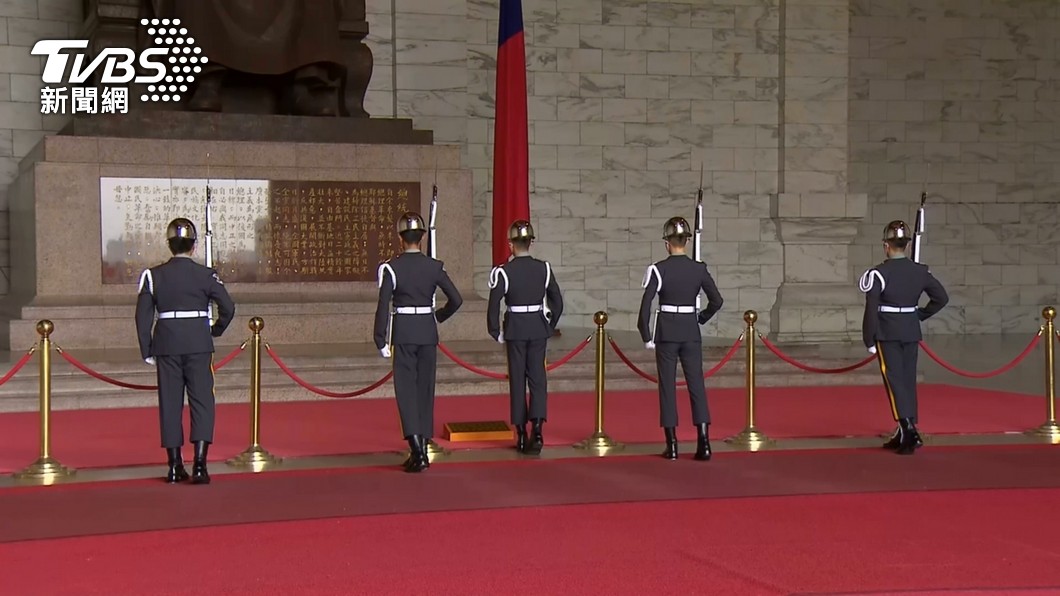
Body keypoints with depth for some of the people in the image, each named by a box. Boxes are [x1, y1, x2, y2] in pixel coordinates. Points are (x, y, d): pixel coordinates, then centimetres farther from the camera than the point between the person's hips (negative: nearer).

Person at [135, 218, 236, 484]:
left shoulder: (154, 275, 1)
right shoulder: (206, 275, -3)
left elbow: (143, 315, 0)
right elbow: (228, 308, -6)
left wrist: (146, 350, 6)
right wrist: (216, 330, 12)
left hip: (166, 345, 2)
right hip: (198, 344, -2)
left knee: (170, 403, 8)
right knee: (202, 400, 1)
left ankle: (175, 465, 10)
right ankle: (199, 464, -10)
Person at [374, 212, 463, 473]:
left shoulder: (391, 268, -8)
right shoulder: (434, 267, 0)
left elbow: (383, 306, -12)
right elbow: (456, 300, -1)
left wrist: (381, 341, -6)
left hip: (403, 333, -3)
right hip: (428, 332, 3)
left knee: (406, 387, -1)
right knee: (426, 387, 11)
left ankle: (416, 447, -17)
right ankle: (423, 449, 16)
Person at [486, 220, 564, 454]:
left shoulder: (504, 272, -10)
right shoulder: (544, 268, -1)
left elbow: (493, 306, -11)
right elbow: (557, 302, 2)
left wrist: (496, 333, 1)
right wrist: (550, 326, 14)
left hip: (515, 329, -2)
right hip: (539, 329, 2)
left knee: (517, 379, 7)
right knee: (538, 377, 5)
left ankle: (521, 435, 11)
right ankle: (537, 429, -10)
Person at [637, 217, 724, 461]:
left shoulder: (658, 269, -9)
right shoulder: (699, 269, -2)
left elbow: (646, 305, -12)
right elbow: (717, 301, -1)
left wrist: (646, 336, -4)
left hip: (666, 332, -2)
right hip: (691, 332, 2)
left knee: (668, 386, 5)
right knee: (696, 384, 4)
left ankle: (672, 444, 5)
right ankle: (703, 441, -5)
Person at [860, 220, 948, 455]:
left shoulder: (879, 273, -12)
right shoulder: (920, 271, 3)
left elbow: (871, 310, -13)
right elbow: (941, 297, 9)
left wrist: (869, 341, -7)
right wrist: (920, 315, 14)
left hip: (887, 333, -5)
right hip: (911, 332, 5)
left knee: (895, 380, -5)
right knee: (908, 380, 12)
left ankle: (909, 429, -21)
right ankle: (904, 434, 17)